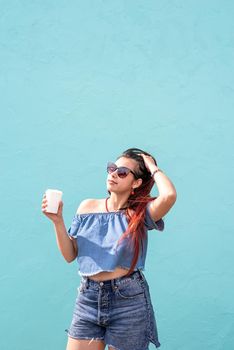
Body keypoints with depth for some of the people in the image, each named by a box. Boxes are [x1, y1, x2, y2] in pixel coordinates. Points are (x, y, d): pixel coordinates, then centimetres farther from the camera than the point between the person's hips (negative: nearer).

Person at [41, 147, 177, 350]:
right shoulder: (88, 207, 6)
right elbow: (70, 255, 6)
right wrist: (58, 220, -6)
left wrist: (152, 167, -10)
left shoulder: (141, 213, -5)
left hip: (129, 300, -3)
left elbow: (169, 195, -27)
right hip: (88, 298, 3)